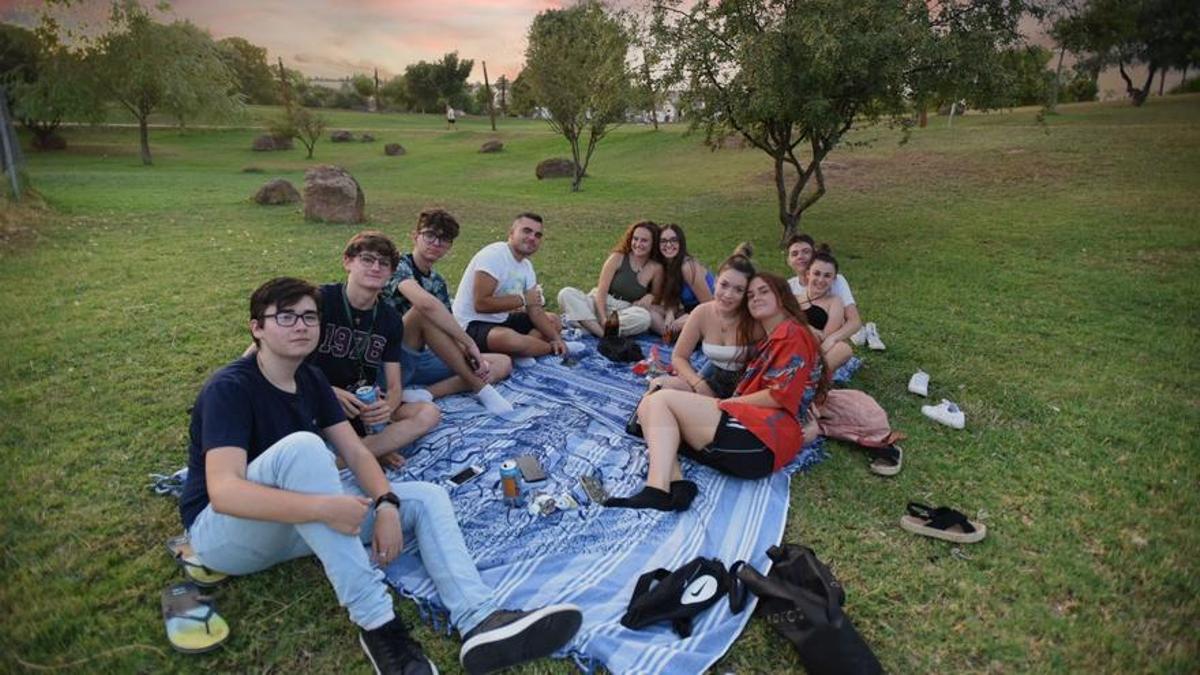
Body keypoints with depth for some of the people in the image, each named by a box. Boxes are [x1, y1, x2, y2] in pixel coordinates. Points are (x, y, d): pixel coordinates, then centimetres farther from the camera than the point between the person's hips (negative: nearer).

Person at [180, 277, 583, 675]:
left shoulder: (310, 379, 4)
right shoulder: (230, 388, -18)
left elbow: (355, 452, -2)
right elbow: (223, 491, -31)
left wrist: (386, 505, -21)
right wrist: (323, 507, -42)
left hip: (298, 524, 7)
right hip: (224, 531, -7)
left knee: (426, 498, -9)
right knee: (300, 445, -37)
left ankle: (480, 622, -32)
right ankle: (375, 622, -35)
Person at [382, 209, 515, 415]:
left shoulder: (438, 282, 12)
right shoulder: (399, 266, -12)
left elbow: (449, 331, 3)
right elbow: (426, 303, -33)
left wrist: (474, 356, -17)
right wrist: (469, 343, -28)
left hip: (423, 359, 8)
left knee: (503, 363, -2)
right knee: (424, 310, -34)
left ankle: (425, 392, -23)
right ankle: (479, 387, -22)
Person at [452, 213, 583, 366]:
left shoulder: (526, 266, 6)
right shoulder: (494, 255, -20)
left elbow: (534, 310, 6)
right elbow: (481, 304, -29)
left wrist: (556, 338, -8)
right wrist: (522, 299, -18)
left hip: (501, 320, 10)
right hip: (473, 325, -9)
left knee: (553, 321, 14)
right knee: (513, 340, -38)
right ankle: (555, 348, -7)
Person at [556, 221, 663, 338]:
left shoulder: (656, 268, 1)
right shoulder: (618, 257, -2)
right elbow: (601, 290, -9)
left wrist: (649, 297, -12)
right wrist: (603, 318, -24)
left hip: (624, 313, 0)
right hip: (599, 305, 0)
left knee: (644, 317, -35)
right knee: (566, 294, -25)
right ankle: (604, 334, -38)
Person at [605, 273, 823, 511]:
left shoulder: (794, 333, 4)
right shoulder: (768, 342, 32)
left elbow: (779, 397, -8)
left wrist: (725, 403, -2)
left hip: (763, 439, -9)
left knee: (663, 400, -15)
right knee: (648, 407, -1)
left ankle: (657, 489, -32)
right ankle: (676, 484, -24)